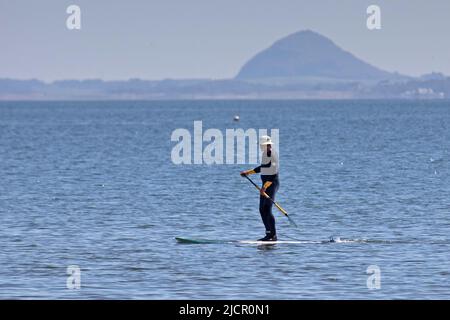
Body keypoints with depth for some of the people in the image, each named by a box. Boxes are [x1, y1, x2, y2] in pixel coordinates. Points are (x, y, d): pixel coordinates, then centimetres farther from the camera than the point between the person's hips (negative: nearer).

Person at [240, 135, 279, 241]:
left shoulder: (272, 154, -16)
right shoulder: (265, 153, 14)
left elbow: (273, 173, -22)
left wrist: (265, 187, -28)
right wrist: (248, 172, 32)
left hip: (272, 184, -10)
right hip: (266, 184, 10)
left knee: (267, 209, -14)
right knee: (262, 210, 9)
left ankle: (273, 235, -13)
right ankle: (269, 234, 13)